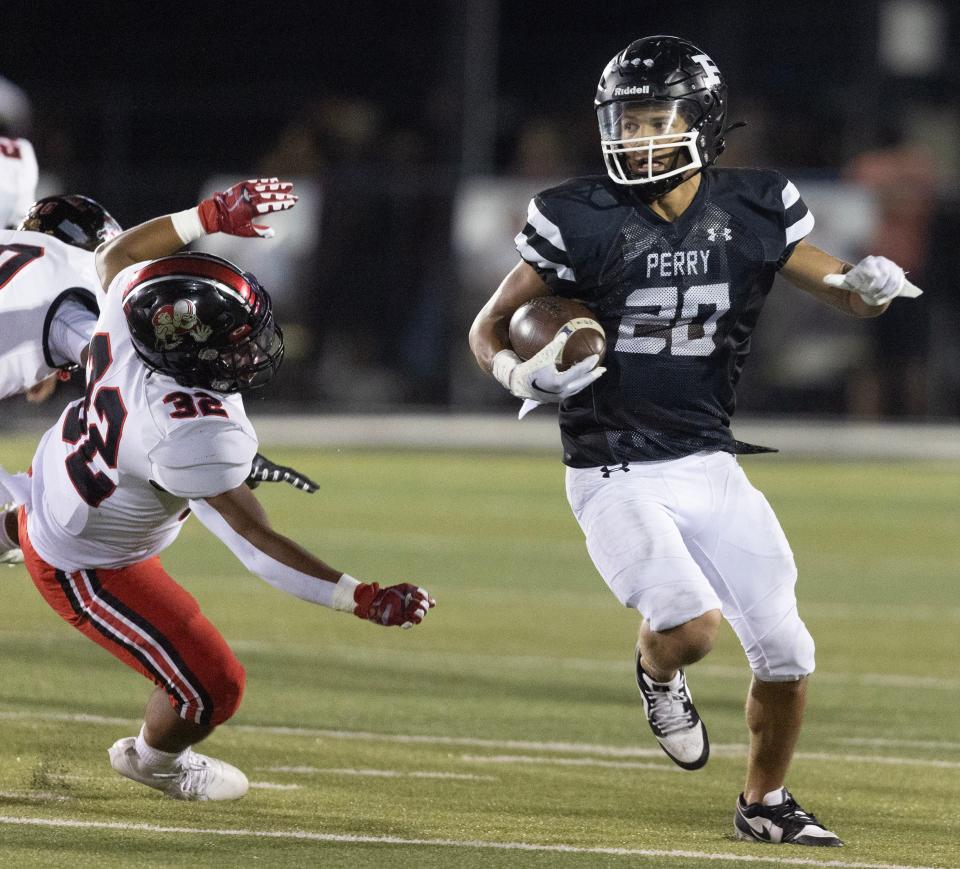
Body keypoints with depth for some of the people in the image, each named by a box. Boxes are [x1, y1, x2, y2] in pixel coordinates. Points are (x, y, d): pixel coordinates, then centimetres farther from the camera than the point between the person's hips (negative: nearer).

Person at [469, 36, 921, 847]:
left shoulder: (752, 211, -2)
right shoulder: (582, 221, -11)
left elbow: (844, 291, 10)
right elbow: (489, 328, -2)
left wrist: (873, 286, -15)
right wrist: (523, 374, -24)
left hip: (709, 468, 4)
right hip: (616, 476, -4)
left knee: (785, 654, 0)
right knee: (691, 625, -24)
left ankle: (765, 803, 26)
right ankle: (658, 674, 14)